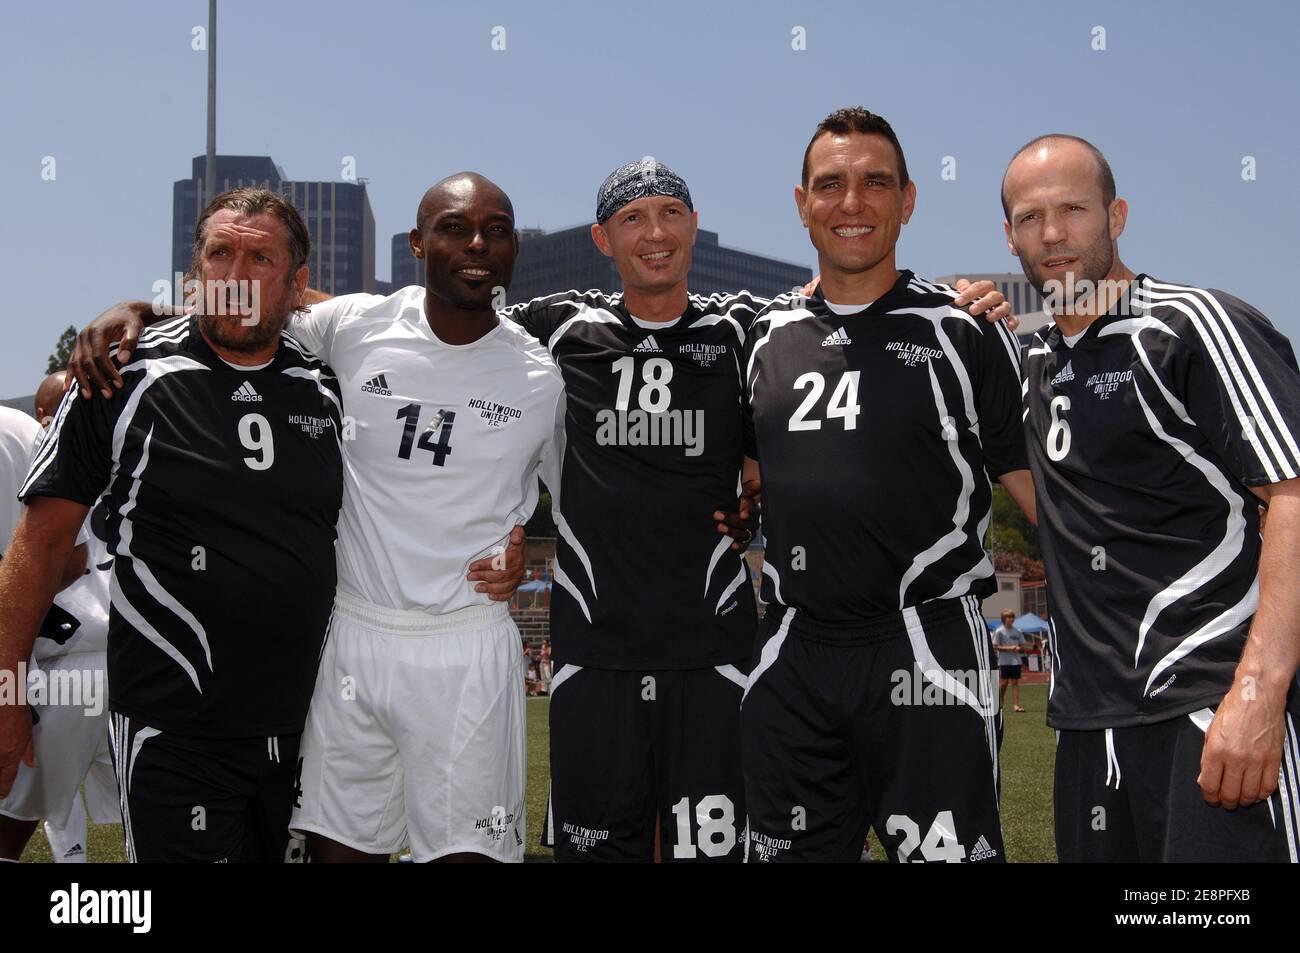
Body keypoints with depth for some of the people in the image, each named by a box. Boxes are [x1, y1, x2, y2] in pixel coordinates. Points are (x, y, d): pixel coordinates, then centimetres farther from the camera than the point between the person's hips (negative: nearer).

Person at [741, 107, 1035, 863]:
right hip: (793, 657, 5)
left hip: (928, 651, -4)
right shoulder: (769, 338, 11)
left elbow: (1037, 485, -5)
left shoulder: (964, 330, -2)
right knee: (793, 849, 14)